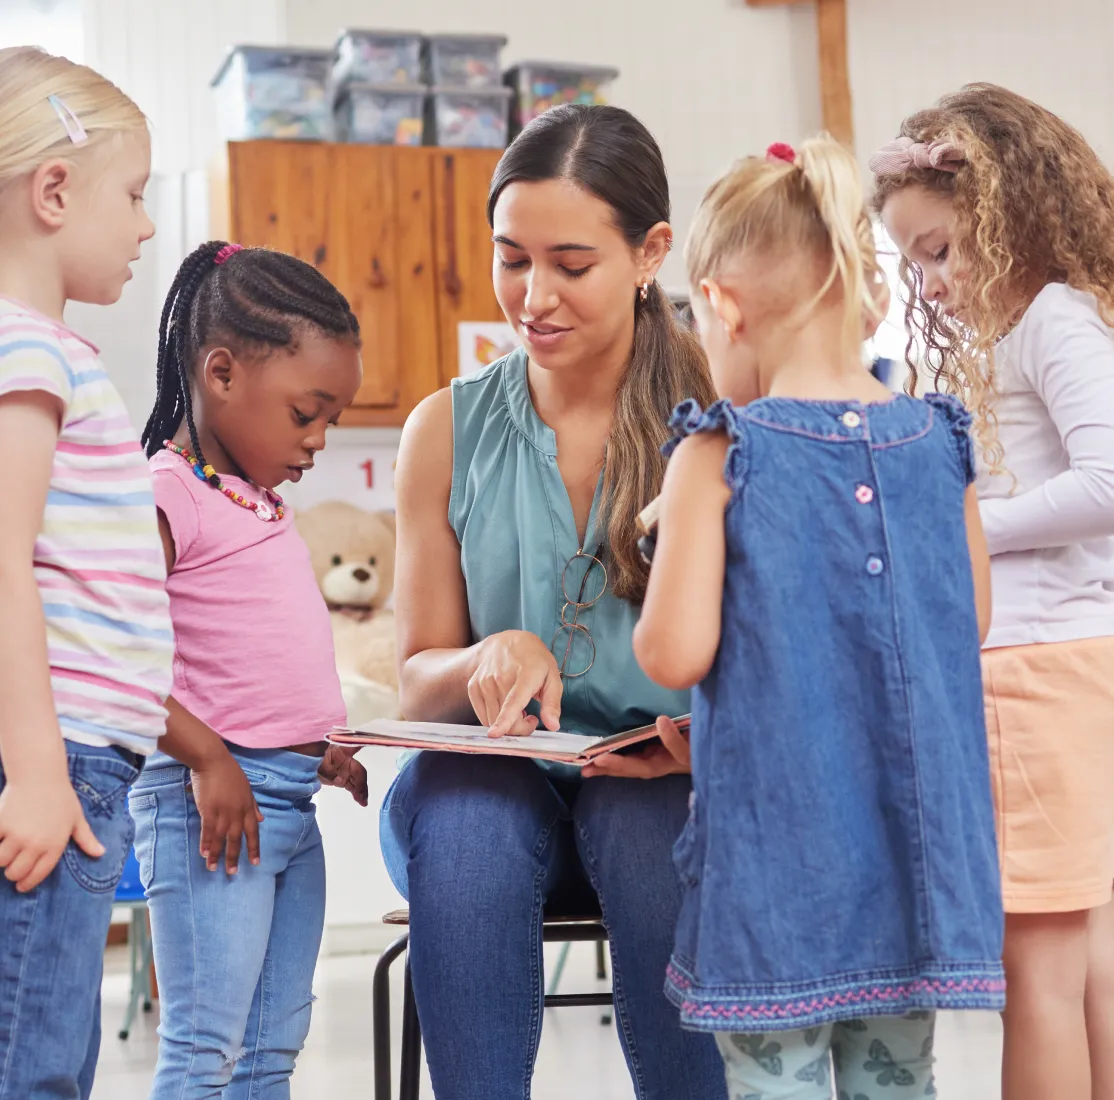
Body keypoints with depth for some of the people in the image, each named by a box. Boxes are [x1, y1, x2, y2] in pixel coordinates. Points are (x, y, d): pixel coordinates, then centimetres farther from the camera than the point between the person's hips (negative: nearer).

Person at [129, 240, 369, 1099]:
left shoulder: (262, 504, 16)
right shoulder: (164, 496, -12)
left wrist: (323, 750, 13)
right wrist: (204, 758, -22)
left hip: (291, 798, 9)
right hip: (211, 798, -9)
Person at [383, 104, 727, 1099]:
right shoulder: (448, 431, 7)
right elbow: (419, 681, 10)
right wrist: (491, 660, -13)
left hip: (664, 782, -1)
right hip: (495, 784, 1)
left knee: (644, 815, -35)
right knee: (460, 804, -33)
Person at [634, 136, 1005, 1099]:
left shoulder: (719, 456, -12)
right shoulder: (938, 442, 1)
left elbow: (674, 655, -14)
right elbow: (973, 621, 11)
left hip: (778, 845, -4)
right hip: (916, 840, 5)